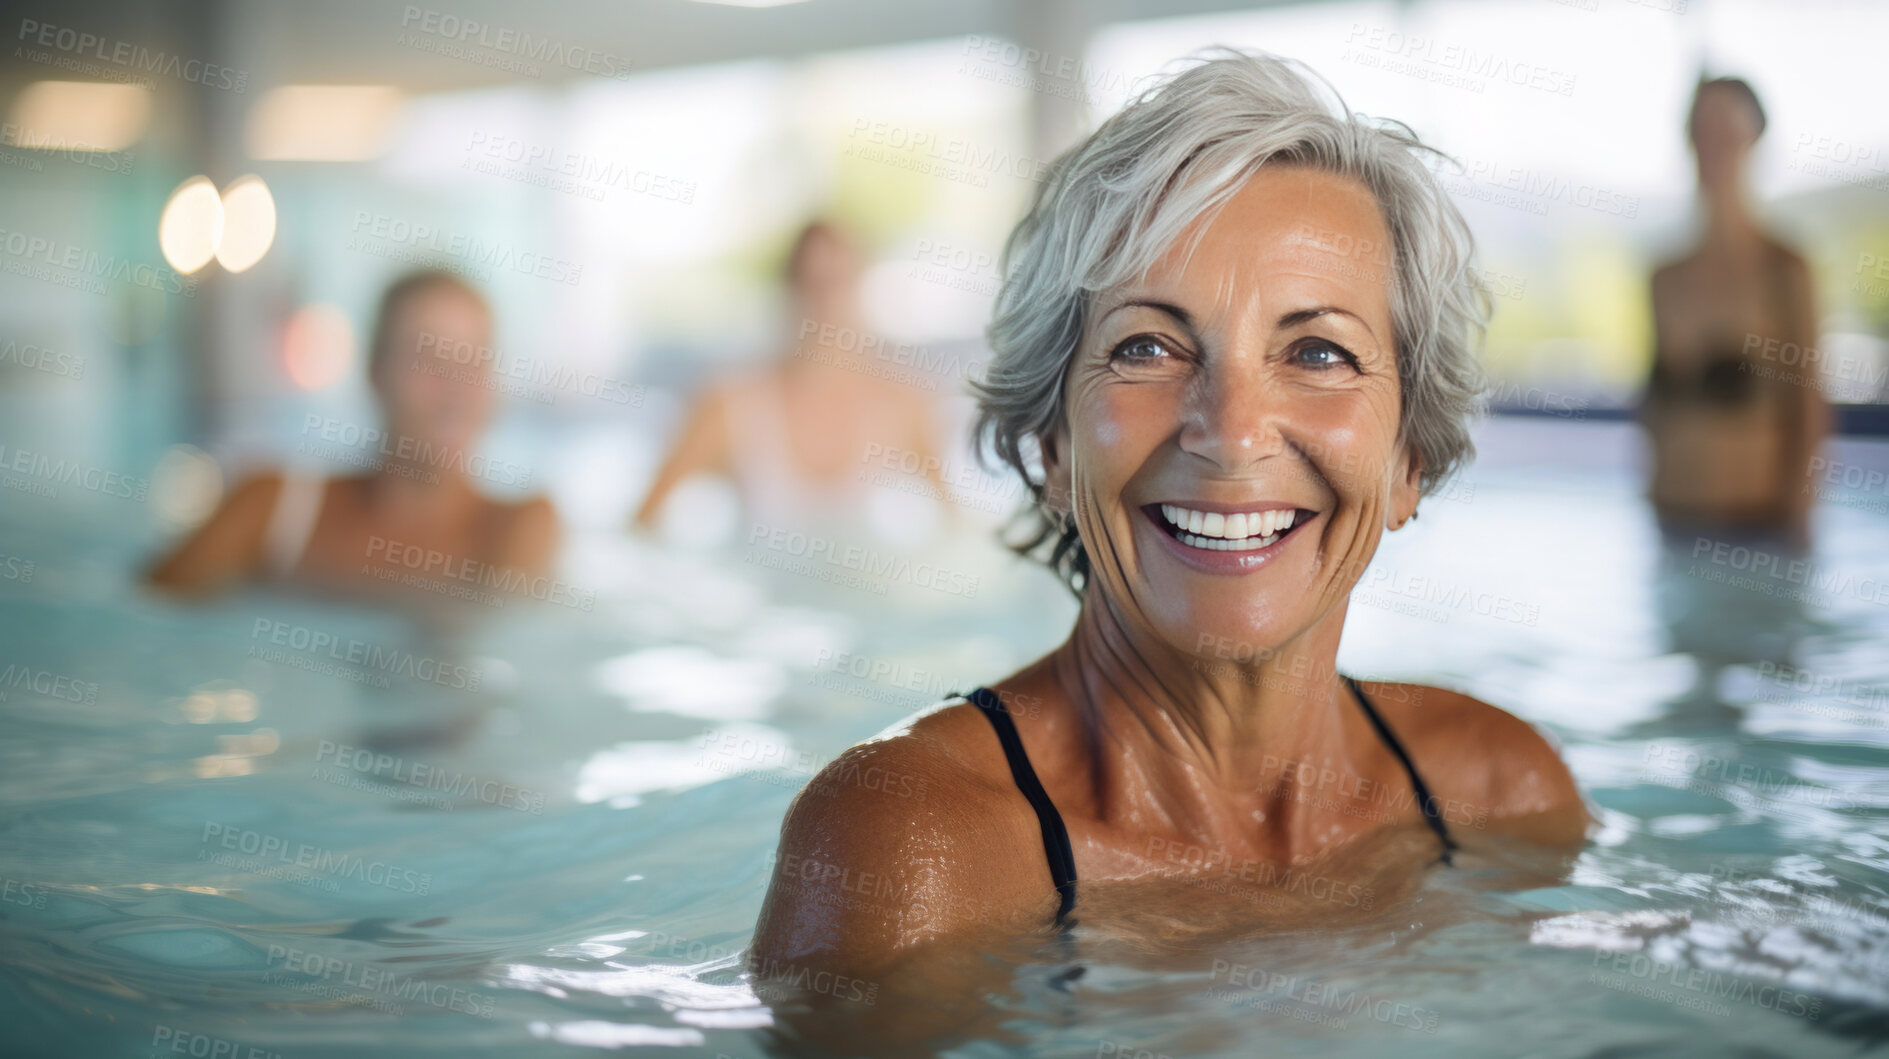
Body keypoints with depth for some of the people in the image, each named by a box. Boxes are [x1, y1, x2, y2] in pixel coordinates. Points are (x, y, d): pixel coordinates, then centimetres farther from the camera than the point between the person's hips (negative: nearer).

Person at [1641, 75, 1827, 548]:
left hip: (1758, 520, -5)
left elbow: (1809, 412, -8)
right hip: (1674, 520, 5)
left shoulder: (1783, 269, -7)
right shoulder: (1667, 278, 10)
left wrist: (1794, 518, -10)